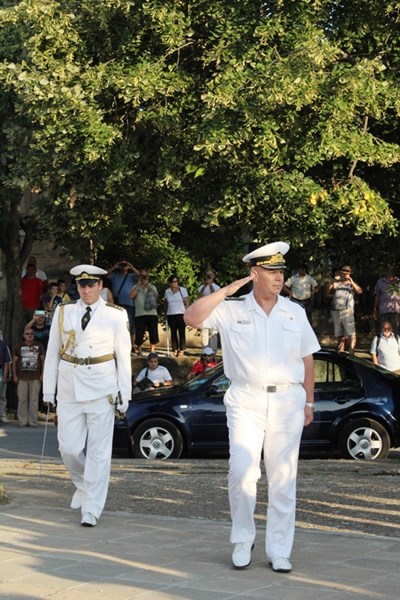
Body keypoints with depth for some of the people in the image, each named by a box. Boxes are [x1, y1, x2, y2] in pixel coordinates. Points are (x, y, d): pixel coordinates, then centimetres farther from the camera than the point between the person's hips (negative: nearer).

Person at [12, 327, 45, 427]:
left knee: (34, 400, -1)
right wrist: (14, 375, 3)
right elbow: (14, 361, 9)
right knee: (22, 400, -1)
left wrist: (42, 375, 3)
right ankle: (23, 421, 4)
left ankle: (33, 421, 3)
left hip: (35, 378, 0)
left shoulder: (39, 346, 8)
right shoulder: (19, 346, 8)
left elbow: (43, 360, 10)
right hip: (22, 378, 0)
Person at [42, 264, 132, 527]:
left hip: (101, 388, -2)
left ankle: (92, 509, 3)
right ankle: (83, 485, 32)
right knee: (69, 447, 3)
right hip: (69, 387, 2)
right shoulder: (63, 313, 7)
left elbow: (123, 357, 2)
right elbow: (52, 353, 10)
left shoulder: (116, 316, 0)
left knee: (99, 449, -3)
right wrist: (48, 390, 7)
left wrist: (124, 394, -2)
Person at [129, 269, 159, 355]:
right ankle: (139, 351, 6)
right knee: (139, 334, -4)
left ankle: (152, 351, 7)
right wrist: (138, 285, -6)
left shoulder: (152, 287, 17)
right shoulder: (136, 287, 10)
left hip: (152, 313, 2)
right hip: (140, 314, -2)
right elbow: (131, 296, -10)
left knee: (153, 334, 0)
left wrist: (149, 287, -9)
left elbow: (157, 296, -1)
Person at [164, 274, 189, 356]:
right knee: (173, 333, 4)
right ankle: (175, 350, 9)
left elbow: (186, 303, 1)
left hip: (181, 314, -2)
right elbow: (165, 303, 15)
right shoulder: (167, 291, 8)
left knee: (181, 332, -4)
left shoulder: (183, 290, 1)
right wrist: (165, 313, 9)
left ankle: (182, 350, 0)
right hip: (171, 315, 3)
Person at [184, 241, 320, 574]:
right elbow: (192, 317, -11)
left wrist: (309, 402, 10)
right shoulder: (231, 309, 1)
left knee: (283, 477, 4)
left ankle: (280, 550, 12)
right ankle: (243, 541, 10)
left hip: (287, 401, 2)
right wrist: (226, 291, -13)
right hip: (246, 402, -2)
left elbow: (307, 359, 13)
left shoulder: (295, 312, 9)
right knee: (242, 472, -11)